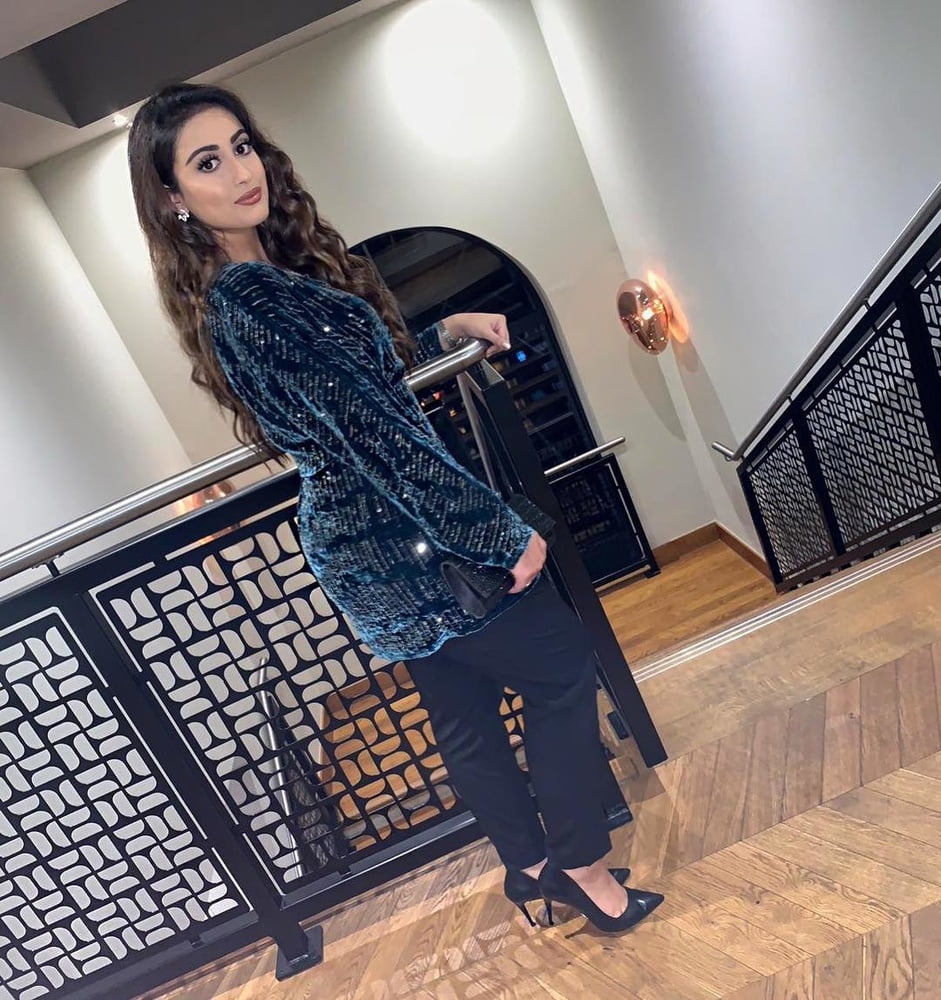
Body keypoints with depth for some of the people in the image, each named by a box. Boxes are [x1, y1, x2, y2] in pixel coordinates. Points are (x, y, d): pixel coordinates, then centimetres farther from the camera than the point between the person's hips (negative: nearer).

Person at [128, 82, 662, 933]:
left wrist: (447, 332, 7)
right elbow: (379, 438, -26)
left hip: (357, 543, 9)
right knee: (562, 670, 8)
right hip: (400, 544, -9)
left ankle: (530, 864, 42)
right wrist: (506, 535, -20)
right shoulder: (257, 302, -24)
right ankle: (579, 864, 26)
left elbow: (364, 372, 17)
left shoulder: (246, 285, 7)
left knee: (462, 708, 21)